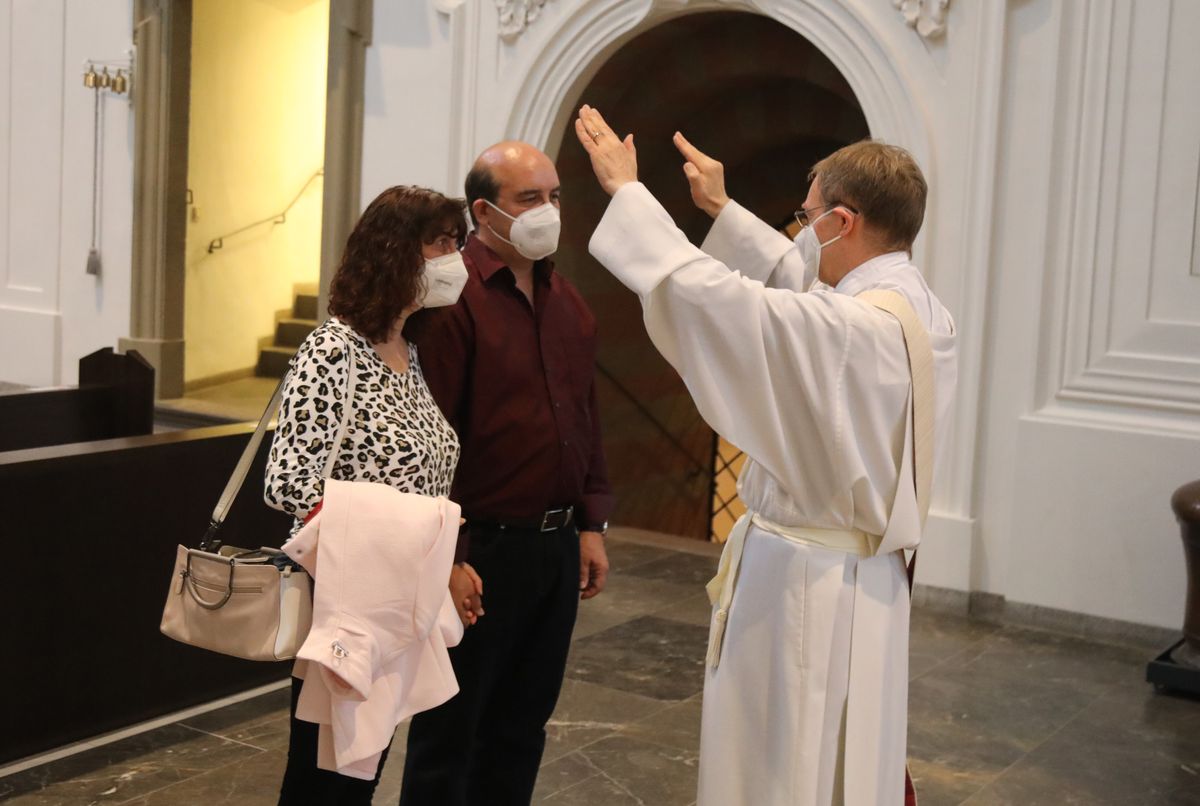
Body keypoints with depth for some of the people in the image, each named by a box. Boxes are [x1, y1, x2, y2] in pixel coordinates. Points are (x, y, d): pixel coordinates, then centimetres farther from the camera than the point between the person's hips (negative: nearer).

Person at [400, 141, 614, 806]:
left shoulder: (565, 299, 11)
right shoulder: (454, 296, -13)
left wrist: (591, 524, 12)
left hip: (558, 545, 7)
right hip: (484, 545, -7)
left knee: (522, 724, 17)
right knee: (451, 727, 6)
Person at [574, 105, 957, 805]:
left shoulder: (854, 327, -26)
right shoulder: (921, 311, 2)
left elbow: (705, 292, -25)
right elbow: (800, 280, 19)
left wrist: (627, 189, -11)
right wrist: (723, 210, 28)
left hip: (805, 588, -9)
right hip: (868, 581, 9)